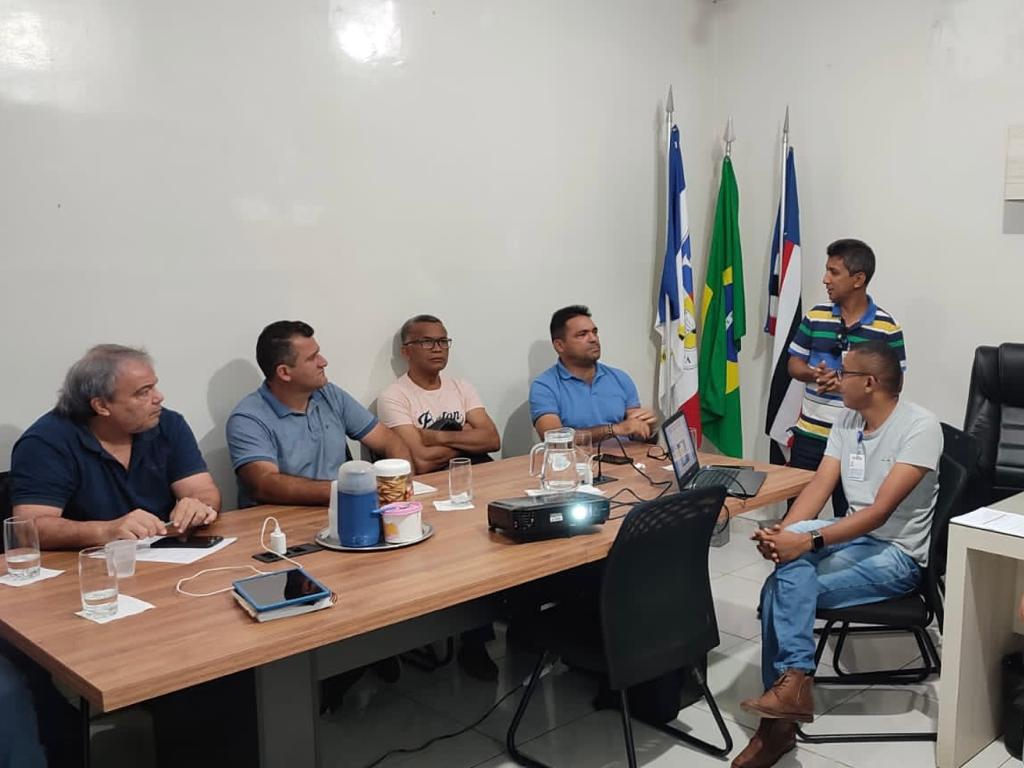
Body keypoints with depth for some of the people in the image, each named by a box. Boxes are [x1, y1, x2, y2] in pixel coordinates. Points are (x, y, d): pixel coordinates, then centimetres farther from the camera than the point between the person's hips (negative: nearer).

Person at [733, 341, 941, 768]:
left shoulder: (920, 427, -17)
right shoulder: (846, 421, 6)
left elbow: (880, 511, -25)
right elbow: (819, 487, -2)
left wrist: (809, 542, -33)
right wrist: (782, 534, -20)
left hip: (898, 555, -6)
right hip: (853, 537, 6)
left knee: (779, 591, -24)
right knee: (791, 549, -25)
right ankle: (793, 680, -22)